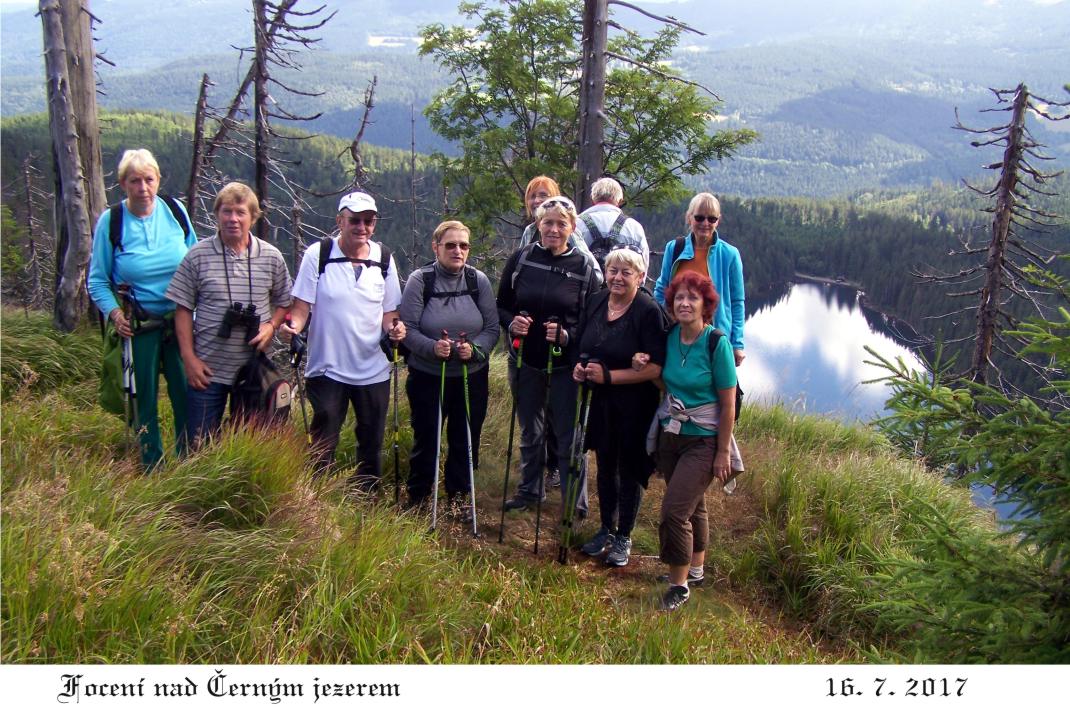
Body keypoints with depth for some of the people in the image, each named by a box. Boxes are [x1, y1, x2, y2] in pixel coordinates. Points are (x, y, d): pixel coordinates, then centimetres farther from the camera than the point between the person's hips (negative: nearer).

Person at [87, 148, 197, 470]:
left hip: (181, 320, 2)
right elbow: (97, 280, -1)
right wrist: (114, 312, -15)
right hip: (138, 326, -1)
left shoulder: (175, 211, -1)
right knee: (144, 398, 8)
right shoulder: (110, 221, -6)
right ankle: (152, 466, 22)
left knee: (187, 395, 6)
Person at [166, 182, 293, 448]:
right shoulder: (198, 255, -4)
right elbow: (183, 309, -1)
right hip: (207, 369, -1)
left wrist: (272, 325, -10)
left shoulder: (271, 257, 1)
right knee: (199, 446, 5)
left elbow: (283, 302, 11)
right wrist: (189, 358, -6)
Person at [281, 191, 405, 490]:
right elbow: (302, 305, -5)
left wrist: (393, 327, -13)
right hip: (327, 367, -3)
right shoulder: (317, 255, -6)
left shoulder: (384, 258, 3)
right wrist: (294, 325, -26)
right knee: (323, 445, 3)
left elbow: (389, 311, 8)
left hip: (374, 368, 3)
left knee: (371, 443, 15)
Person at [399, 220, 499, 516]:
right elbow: (408, 329, -11)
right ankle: (417, 498, 30)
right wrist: (432, 347, -28)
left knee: (466, 440, 13)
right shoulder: (420, 280, -9)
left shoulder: (479, 281, -2)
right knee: (426, 439, 10)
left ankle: (457, 496, 33)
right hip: (427, 377, -2)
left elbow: (492, 328, -1)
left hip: (472, 377, 3)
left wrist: (475, 348, -20)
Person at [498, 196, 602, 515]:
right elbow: (501, 306, 5)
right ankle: (530, 489, 38)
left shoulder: (585, 266, -6)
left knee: (569, 435, 5)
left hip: (565, 365, -2)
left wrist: (567, 335, -21)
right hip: (525, 361, 3)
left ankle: (575, 503, 20)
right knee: (530, 431, 19)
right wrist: (511, 323, -16)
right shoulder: (521, 259, -2)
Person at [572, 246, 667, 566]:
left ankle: (624, 538, 25)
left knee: (629, 470, 8)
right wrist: (581, 367, -3)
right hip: (601, 402, 6)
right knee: (605, 466, 18)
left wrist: (609, 376, -23)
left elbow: (656, 368, -22)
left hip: (635, 406, -6)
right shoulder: (595, 303, 2)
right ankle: (606, 529, 36)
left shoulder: (649, 311, -18)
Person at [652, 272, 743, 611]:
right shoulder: (670, 337, -1)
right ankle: (695, 569, 39)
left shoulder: (716, 343, -17)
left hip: (704, 441, -6)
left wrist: (723, 452, -13)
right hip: (670, 436, 6)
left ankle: (679, 584, 7)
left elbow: (728, 404, -14)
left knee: (674, 510, -11)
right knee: (692, 506, 21)